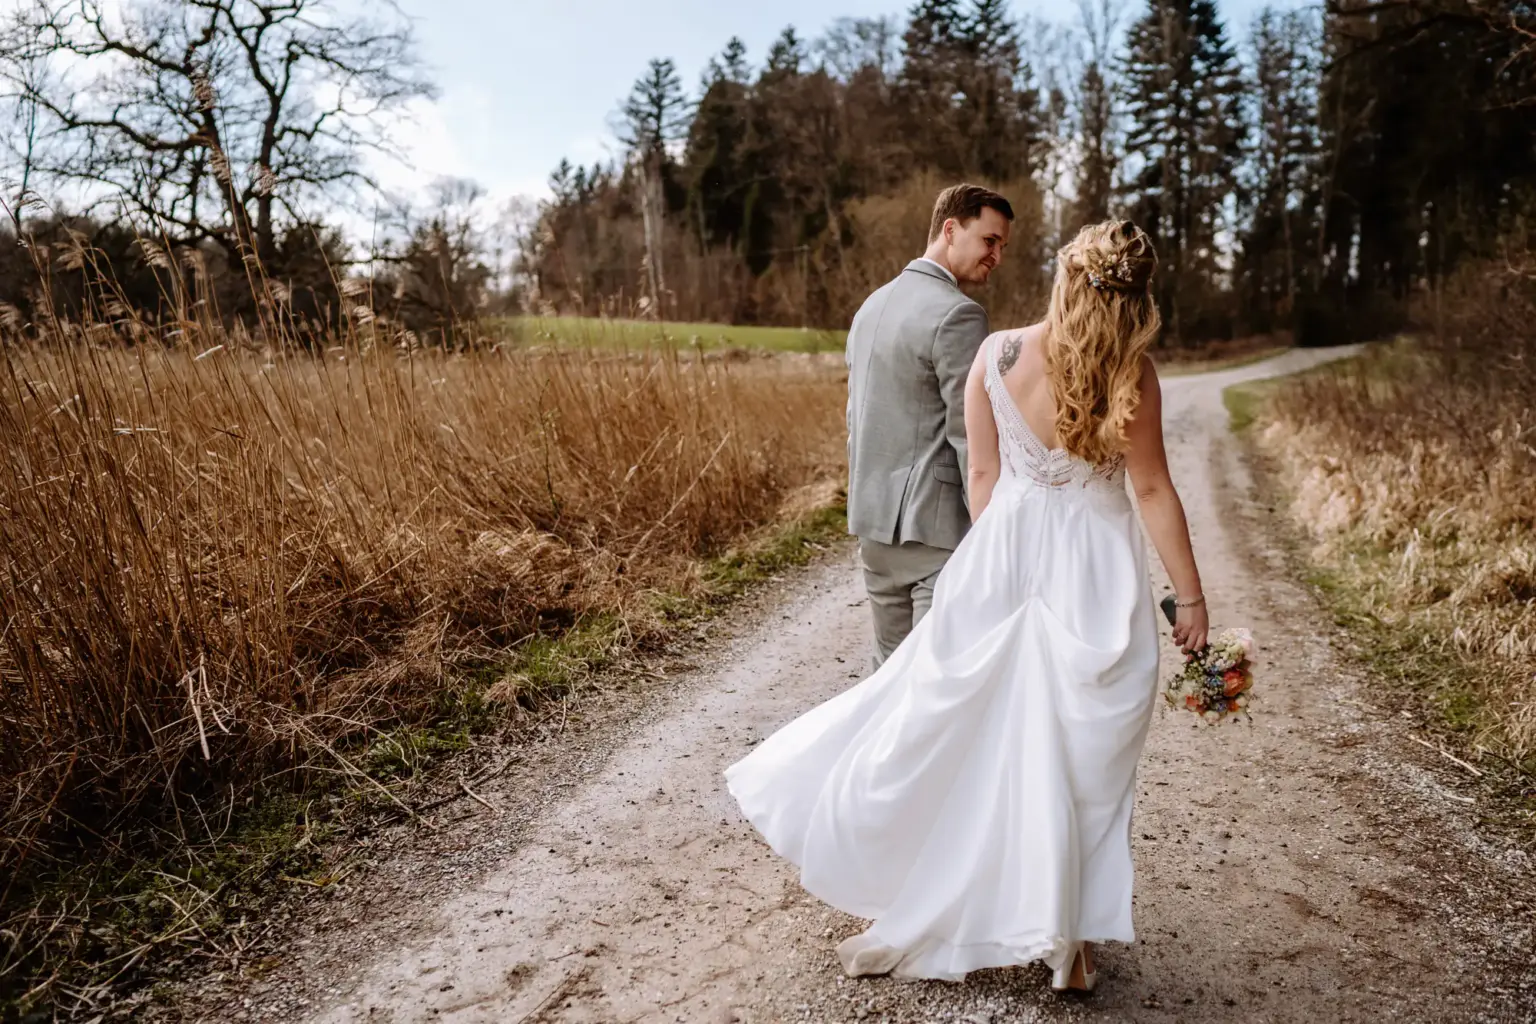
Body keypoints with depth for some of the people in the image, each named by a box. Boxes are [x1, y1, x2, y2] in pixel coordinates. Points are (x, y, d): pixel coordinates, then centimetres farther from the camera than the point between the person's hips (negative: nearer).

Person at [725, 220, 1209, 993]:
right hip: (1095, 576, -1)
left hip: (1004, 556, 2)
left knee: (944, 724, 14)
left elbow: (984, 475, 0)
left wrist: (999, 561, 13)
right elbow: (1153, 491, -7)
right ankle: (1064, 938, 22)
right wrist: (1190, 597, 3)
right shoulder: (1131, 374, -12)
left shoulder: (996, 354, -6)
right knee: (1079, 754, 9)